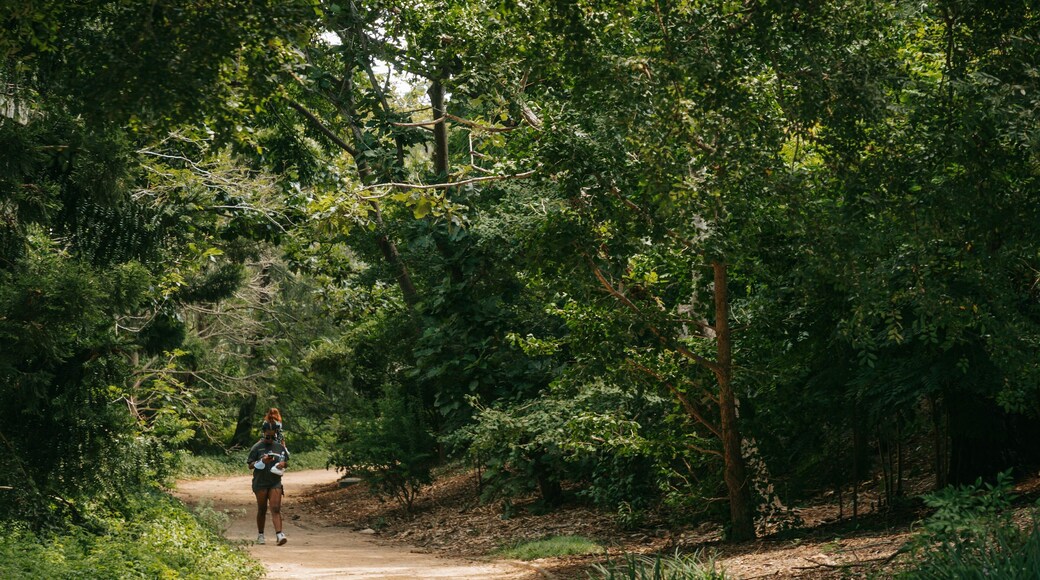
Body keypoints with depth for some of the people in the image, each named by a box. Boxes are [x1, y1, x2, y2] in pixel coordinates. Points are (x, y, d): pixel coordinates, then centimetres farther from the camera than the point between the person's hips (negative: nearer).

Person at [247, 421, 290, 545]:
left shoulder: (280, 447, 9)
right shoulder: (257, 447, -1)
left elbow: (286, 461, 19)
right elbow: (250, 465, -1)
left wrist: (283, 464, -5)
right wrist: (262, 461, -18)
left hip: (275, 482, 1)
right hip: (260, 483, -1)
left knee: (276, 509, -10)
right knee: (262, 509, 8)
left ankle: (279, 534, -17)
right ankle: (260, 535, 21)